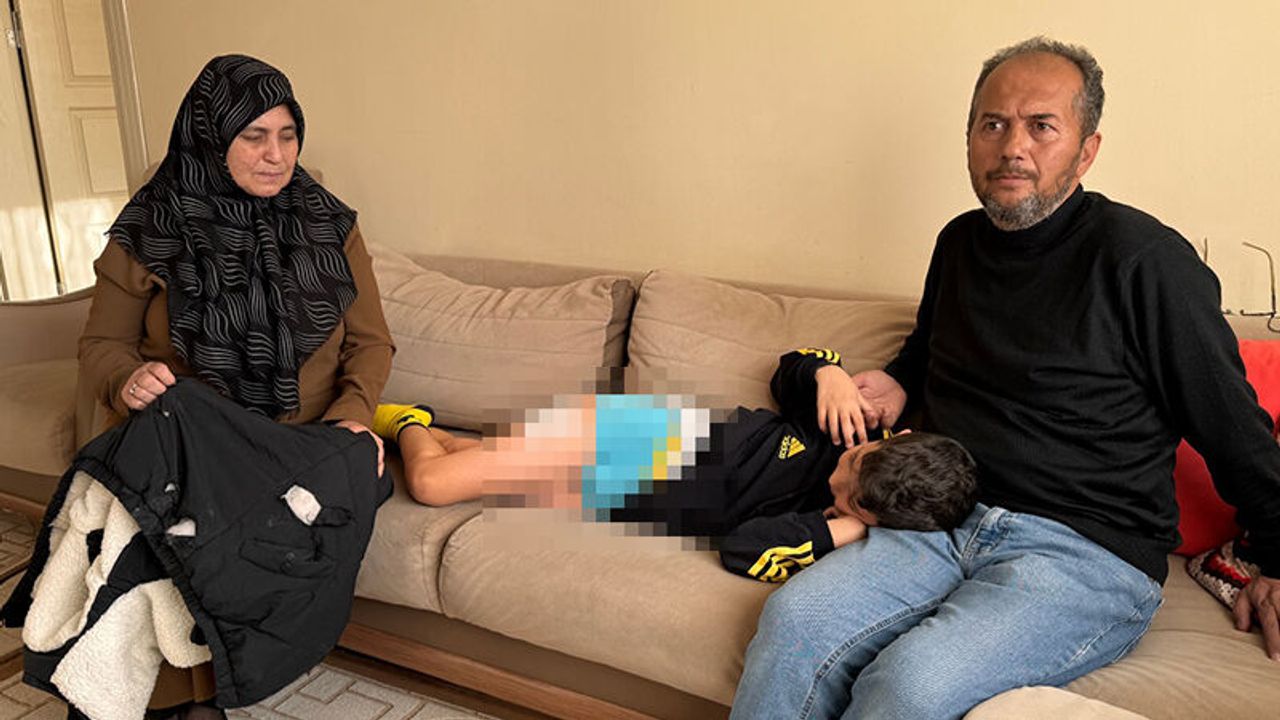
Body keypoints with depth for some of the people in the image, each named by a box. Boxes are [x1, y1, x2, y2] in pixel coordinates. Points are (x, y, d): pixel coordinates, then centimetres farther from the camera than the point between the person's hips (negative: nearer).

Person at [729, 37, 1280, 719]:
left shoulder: (1141, 258, -7)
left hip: (1088, 552, -5)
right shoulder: (960, 242, 13)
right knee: (793, 620, -19)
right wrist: (898, 382, 14)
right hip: (948, 523, 6)